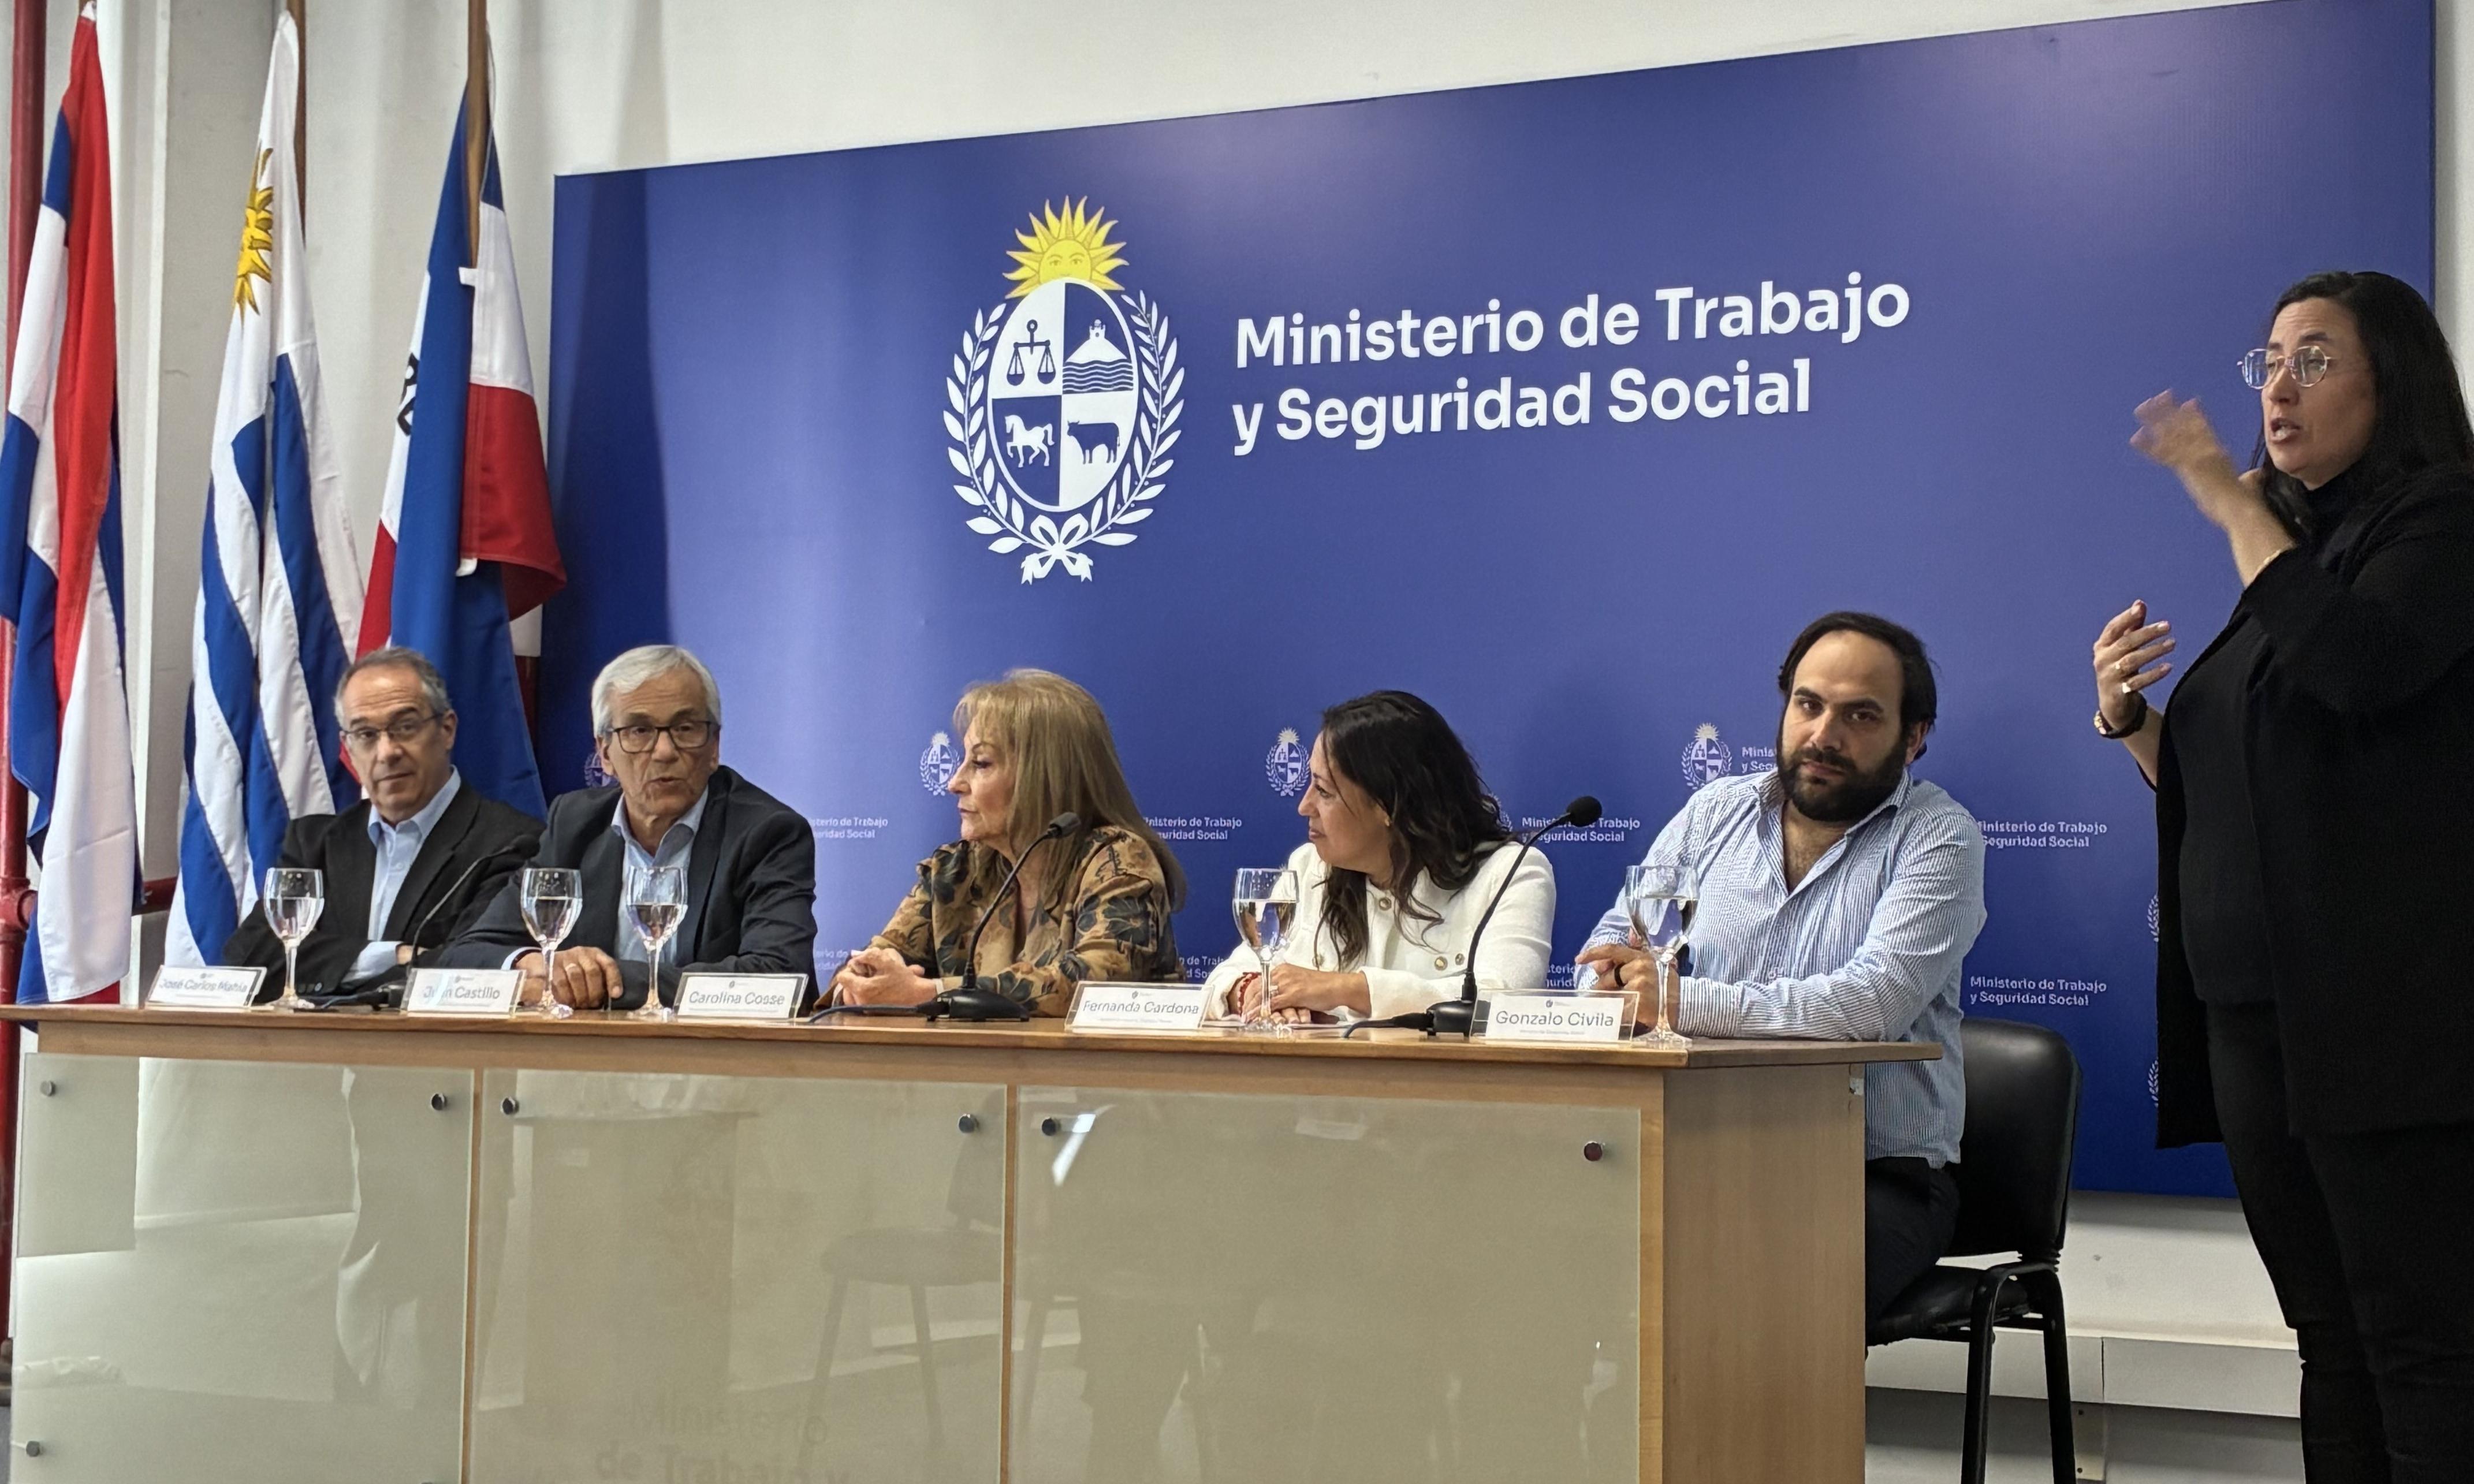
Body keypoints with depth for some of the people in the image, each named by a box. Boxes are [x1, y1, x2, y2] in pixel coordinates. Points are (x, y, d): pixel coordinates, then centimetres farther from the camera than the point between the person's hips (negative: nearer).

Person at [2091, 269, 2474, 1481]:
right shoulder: (2300, 548, 21)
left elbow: (2360, 664, -25)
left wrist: (2237, 507, -14)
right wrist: (2130, 720, 6)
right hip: (2257, 1009, 8)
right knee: (2332, 1343, 10)